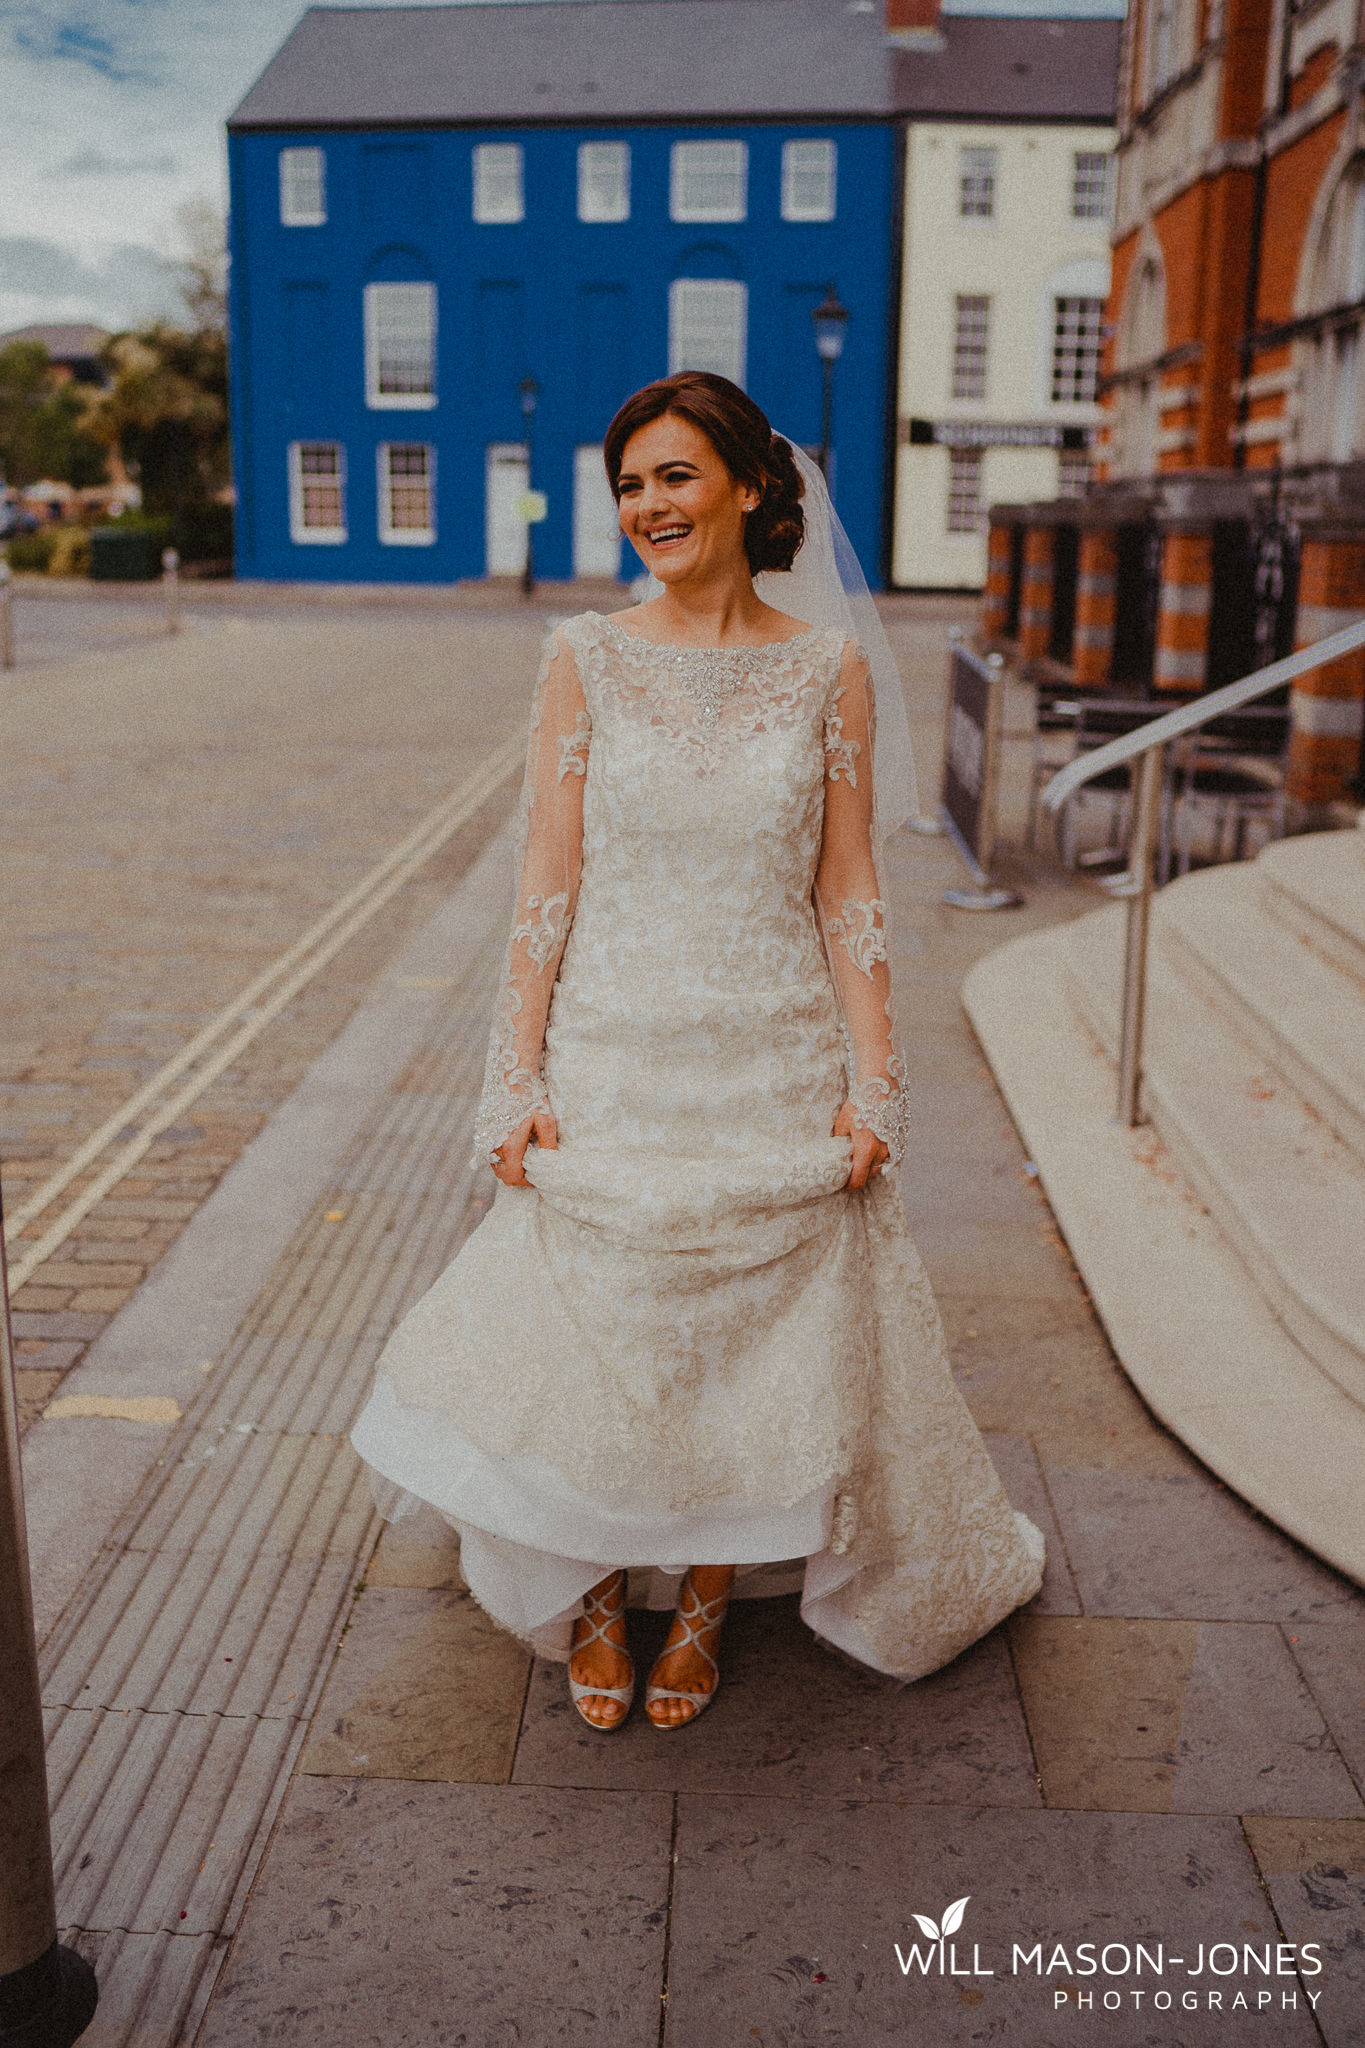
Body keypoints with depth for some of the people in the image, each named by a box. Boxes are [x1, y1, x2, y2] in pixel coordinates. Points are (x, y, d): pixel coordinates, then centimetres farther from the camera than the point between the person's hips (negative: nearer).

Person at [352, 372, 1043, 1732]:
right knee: (589, 1340, 7)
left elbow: (847, 892, 1)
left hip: (777, 1073, 1)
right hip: (611, 1066, 0)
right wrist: (519, 1081, -6)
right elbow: (547, 882, -2)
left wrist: (873, 1081, -4)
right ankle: (594, 1599, 34)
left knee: (762, 1351, 9)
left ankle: (704, 1607, 34)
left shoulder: (831, 668, 0)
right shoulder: (586, 659, -1)